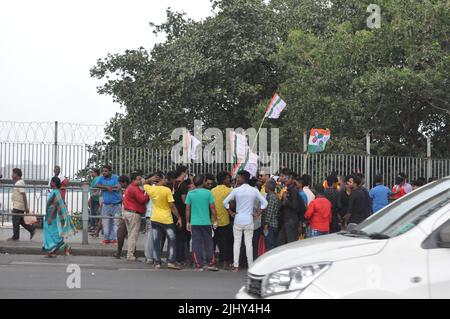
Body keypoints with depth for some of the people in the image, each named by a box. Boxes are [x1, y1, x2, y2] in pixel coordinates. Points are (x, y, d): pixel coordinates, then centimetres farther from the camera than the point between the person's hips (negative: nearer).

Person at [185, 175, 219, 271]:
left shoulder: (190, 193, -1)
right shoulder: (208, 193, -4)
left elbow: (187, 209, 1)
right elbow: (212, 208, -3)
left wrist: (188, 222, 10)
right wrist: (215, 221, 5)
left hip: (194, 223, 1)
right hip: (206, 222, -1)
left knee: (196, 245, 4)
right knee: (208, 244, 11)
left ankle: (199, 266, 4)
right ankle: (211, 264, 12)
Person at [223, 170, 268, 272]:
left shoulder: (236, 190, -6)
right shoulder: (254, 190, -1)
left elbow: (225, 202, -5)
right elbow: (264, 203, 1)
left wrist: (231, 212, 5)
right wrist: (257, 214, 5)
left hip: (238, 220, -1)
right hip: (249, 221, 1)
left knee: (237, 242, 4)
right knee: (248, 243, 3)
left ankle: (235, 266, 2)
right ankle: (250, 266, 4)